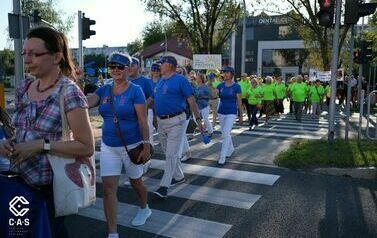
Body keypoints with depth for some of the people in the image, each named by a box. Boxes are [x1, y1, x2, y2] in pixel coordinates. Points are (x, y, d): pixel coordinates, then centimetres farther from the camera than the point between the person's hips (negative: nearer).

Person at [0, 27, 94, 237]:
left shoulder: (69, 92, -17)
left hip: (51, 187, -6)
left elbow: (87, 147, -18)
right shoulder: (23, 88, 5)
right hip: (20, 179, 7)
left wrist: (42, 145, -24)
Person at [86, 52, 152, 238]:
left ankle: (144, 209, 48)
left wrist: (146, 145, -14)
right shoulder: (104, 90, 4)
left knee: (135, 182, 17)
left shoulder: (135, 90, -10)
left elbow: (142, 121, -12)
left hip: (132, 145, -4)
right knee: (108, 188, -3)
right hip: (108, 146, 4)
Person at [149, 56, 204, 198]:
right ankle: (179, 177, 34)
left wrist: (198, 119, -15)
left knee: (171, 154, -5)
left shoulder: (181, 80, -7)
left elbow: (191, 101, -11)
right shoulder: (160, 81, 14)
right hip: (161, 121, 8)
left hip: (176, 121, -8)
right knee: (168, 152, 16)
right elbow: (151, 100, 19)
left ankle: (164, 186, -3)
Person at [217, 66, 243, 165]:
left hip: (231, 113, -5)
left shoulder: (236, 86, -8)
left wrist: (241, 116, -1)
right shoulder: (221, 85, 2)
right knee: (225, 133, 17)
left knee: (225, 134, -12)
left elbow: (239, 102, -4)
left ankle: (222, 156, -4)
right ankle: (231, 149, 39)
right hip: (221, 112, 5)